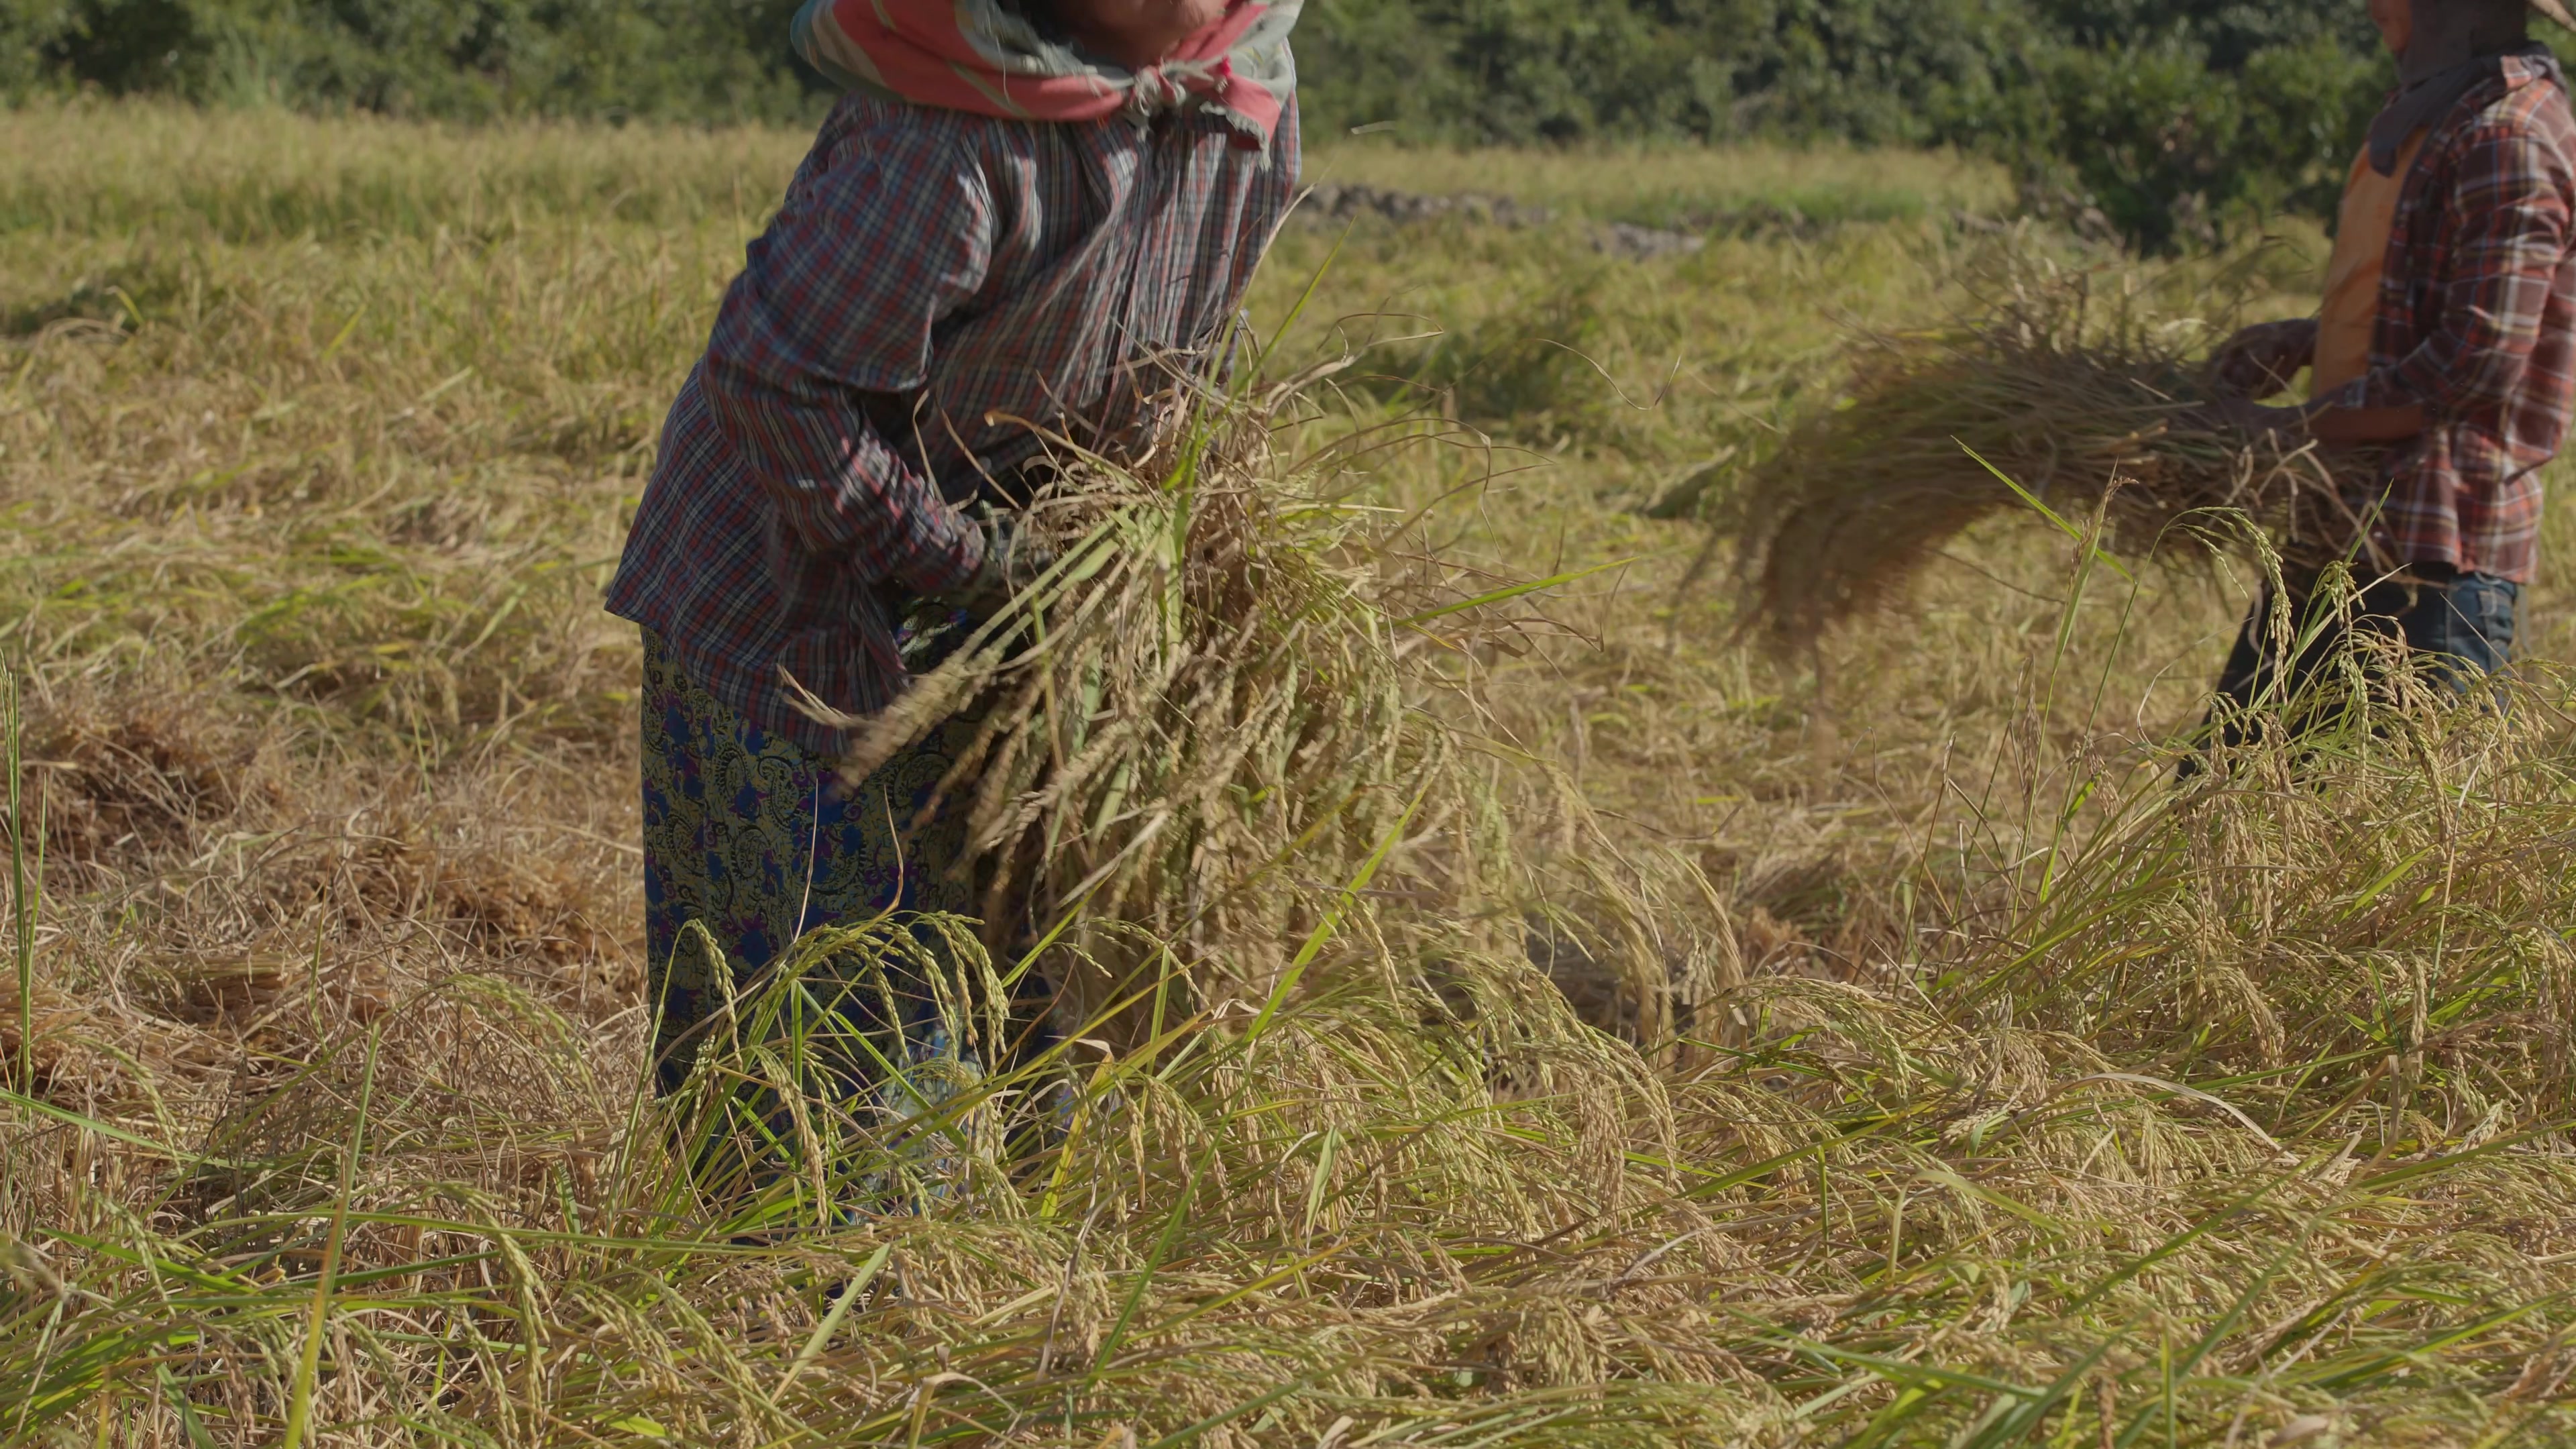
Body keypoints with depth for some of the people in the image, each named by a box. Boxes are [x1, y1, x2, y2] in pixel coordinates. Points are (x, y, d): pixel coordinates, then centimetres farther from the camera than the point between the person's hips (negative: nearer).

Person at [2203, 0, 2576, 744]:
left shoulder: (2507, 139, -17)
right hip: (2342, 547, 10)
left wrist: (2294, 429, -17)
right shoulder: (2432, 114, 16)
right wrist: (2305, 340, 9)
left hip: (2433, 558, -10)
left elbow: (2481, 361, -24)